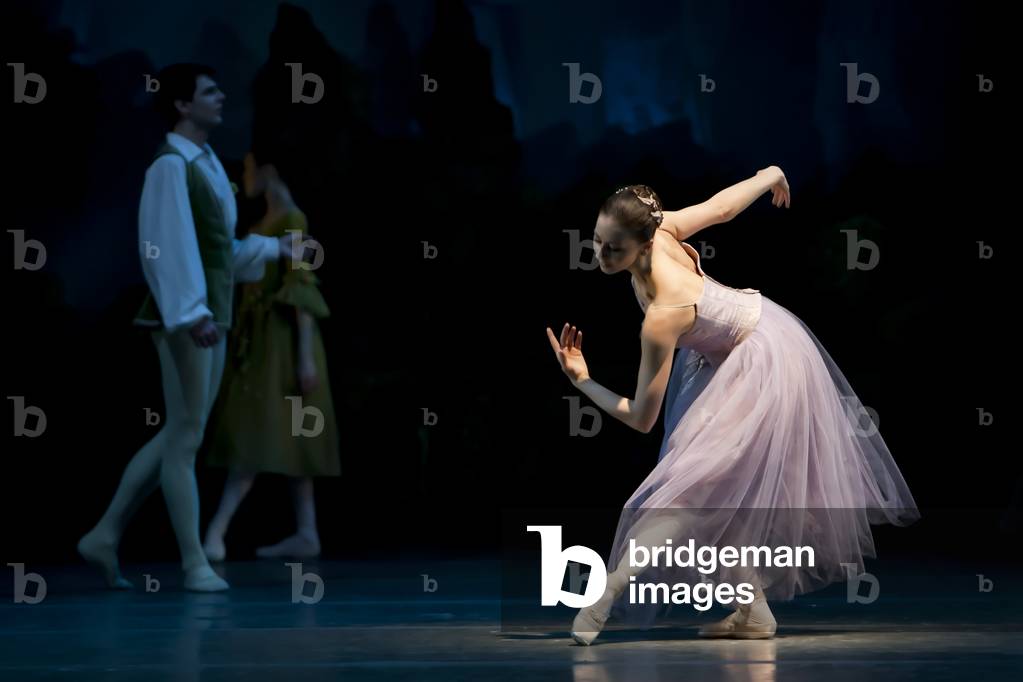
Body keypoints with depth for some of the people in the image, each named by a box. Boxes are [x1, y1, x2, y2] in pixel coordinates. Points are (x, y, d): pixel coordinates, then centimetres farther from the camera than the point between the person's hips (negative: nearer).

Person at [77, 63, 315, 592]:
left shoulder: (209, 164, 16)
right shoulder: (170, 166, -12)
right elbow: (169, 247, -21)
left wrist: (275, 249, 23)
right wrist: (191, 313, -28)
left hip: (210, 316, 9)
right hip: (185, 318, -9)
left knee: (178, 435, 12)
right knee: (185, 437, -3)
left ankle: (105, 535, 17)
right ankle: (194, 563, 2)